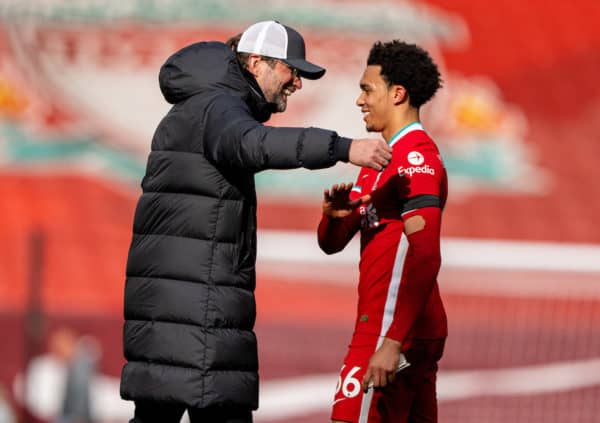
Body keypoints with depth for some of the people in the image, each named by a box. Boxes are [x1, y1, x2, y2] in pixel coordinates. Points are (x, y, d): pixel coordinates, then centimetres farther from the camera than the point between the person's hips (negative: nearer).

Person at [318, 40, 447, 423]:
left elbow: (423, 257, -22)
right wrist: (334, 215, -5)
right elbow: (332, 244, 19)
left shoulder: (416, 157, -12)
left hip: (393, 331, -10)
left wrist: (391, 342, -29)